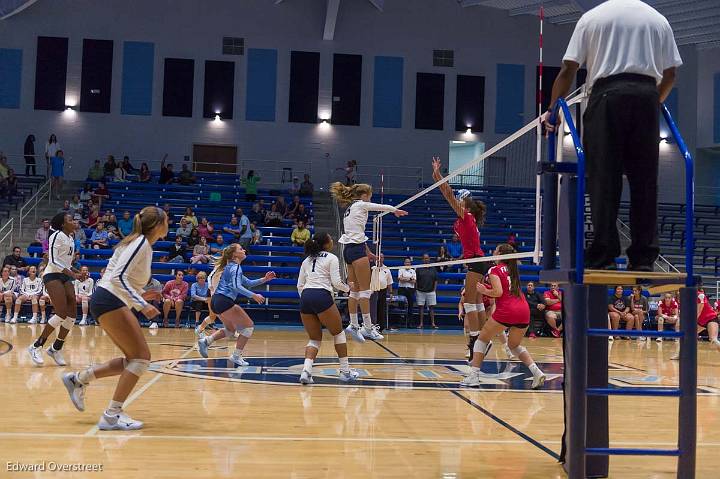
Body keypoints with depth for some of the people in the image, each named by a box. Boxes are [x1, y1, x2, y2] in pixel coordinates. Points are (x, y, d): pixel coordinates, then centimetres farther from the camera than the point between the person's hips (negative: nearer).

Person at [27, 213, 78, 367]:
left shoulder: (71, 238, 15)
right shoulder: (57, 235, -9)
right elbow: (53, 261, -16)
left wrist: (71, 270, 10)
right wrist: (68, 271, -24)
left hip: (65, 276, 8)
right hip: (52, 275, -8)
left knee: (72, 315, -1)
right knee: (62, 315, -17)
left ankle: (56, 348, 12)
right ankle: (36, 347, -6)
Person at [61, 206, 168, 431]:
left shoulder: (140, 242, 17)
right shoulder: (141, 243, -12)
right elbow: (119, 277, -22)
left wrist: (141, 296, 22)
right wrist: (142, 305, -25)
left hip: (108, 302, 10)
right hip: (110, 301, -10)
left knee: (134, 359, 9)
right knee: (141, 357, -9)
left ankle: (78, 379, 15)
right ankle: (112, 416, -8)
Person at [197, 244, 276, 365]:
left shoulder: (232, 267, 22)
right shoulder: (235, 267, -8)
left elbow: (248, 283, 24)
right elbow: (236, 286, -23)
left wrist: (264, 279, 14)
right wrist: (254, 296, -26)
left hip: (216, 301, 10)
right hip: (224, 301, -10)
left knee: (230, 329, 24)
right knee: (249, 326, -2)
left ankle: (206, 341, 11)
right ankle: (236, 356, -1)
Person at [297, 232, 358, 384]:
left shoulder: (307, 260, 21)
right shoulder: (332, 258, 4)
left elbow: (300, 285, 18)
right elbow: (336, 282, -4)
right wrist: (348, 288, 15)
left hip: (305, 297, 6)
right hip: (322, 296, -5)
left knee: (314, 338, 14)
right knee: (338, 333, 14)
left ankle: (306, 371, -8)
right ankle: (345, 371, 16)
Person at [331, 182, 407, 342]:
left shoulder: (350, 209, 21)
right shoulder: (361, 204, -4)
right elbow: (383, 207, 6)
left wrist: (367, 251, 26)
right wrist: (395, 210, 26)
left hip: (348, 249, 9)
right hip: (357, 249, -9)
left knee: (355, 290, 9)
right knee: (365, 290, -7)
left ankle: (353, 325, 10)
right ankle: (368, 326, -7)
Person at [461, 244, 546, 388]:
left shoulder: (494, 270, 1)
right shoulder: (512, 269, 22)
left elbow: (498, 292, -11)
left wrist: (484, 291, 5)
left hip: (506, 311, -6)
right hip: (524, 310, 6)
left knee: (482, 340, 11)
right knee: (514, 345, 24)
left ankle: (473, 376, 3)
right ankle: (537, 372, 4)